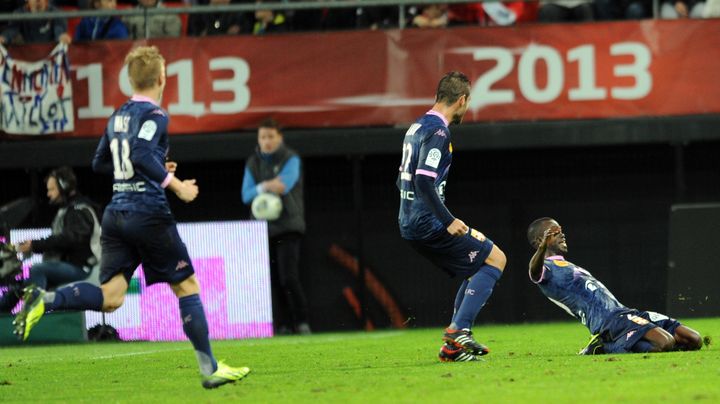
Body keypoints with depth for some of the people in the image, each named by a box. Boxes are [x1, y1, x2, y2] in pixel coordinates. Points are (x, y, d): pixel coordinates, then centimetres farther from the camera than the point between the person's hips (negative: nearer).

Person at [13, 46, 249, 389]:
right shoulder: (154, 115, -9)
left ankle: (43, 301, -23)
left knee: (110, 297, -1)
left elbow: (100, 163, 23)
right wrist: (174, 184, -15)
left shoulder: (117, 117, 15)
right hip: (149, 215, -6)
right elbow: (141, 155, -24)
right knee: (187, 287, 6)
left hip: (116, 215, 7)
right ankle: (210, 369, 9)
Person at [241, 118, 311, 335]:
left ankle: (302, 322, -8)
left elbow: (285, 184, -17)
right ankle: (279, 325, 5)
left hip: (288, 225, -4)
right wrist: (265, 187, -17)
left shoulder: (290, 159, 0)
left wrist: (259, 189, -15)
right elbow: (246, 195, 1)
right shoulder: (253, 163, 12)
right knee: (272, 280, 1)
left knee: (288, 277, -14)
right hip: (263, 227, 4)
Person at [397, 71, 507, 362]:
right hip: (429, 225, -10)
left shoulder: (416, 128, 16)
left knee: (477, 269, 18)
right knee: (495, 259, -4)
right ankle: (458, 330, -13)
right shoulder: (438, 132, -14)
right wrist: (448, 221, -22)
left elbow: (404, 180, 23)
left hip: (410, 225, 10)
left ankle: (454, 345, 12)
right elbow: (424, 181, -25)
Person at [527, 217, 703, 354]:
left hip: (626, 313, 9)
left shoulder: (569, 267, 32)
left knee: (694, 340, 2)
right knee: (665, 343, -31)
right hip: (606, 319, -9)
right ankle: (604, 348, -10)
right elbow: (535, 272, -25)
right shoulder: (546, 268, 0)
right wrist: (543, 247, -47)